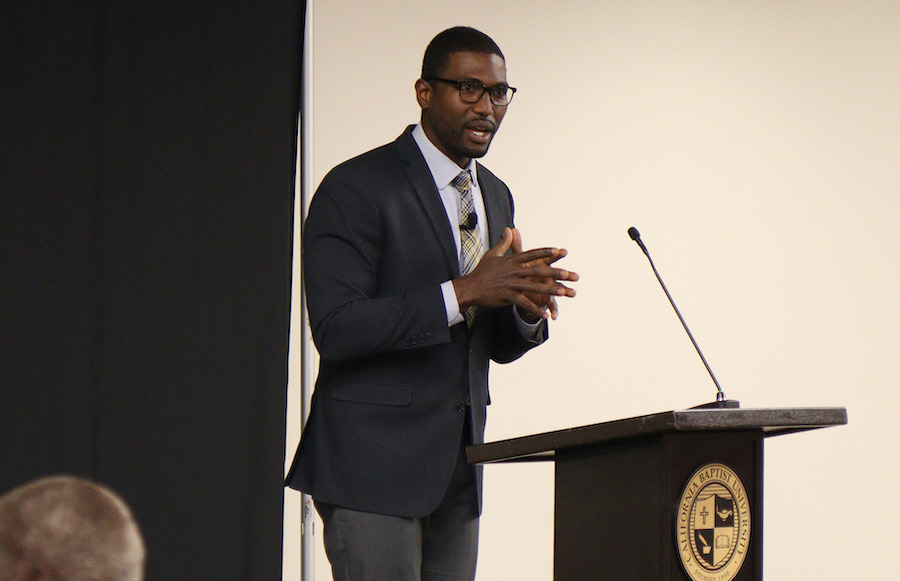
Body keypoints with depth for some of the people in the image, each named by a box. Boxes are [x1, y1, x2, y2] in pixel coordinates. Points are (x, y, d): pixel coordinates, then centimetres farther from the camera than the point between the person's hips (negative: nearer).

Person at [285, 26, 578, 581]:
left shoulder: (495, 196, 16)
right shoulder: (356, 189, -9)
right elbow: (336, 327, -19)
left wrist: (527, 309, -4)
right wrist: (462, 292, -23)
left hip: (459, 468, 7)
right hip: (374, 462, -7)